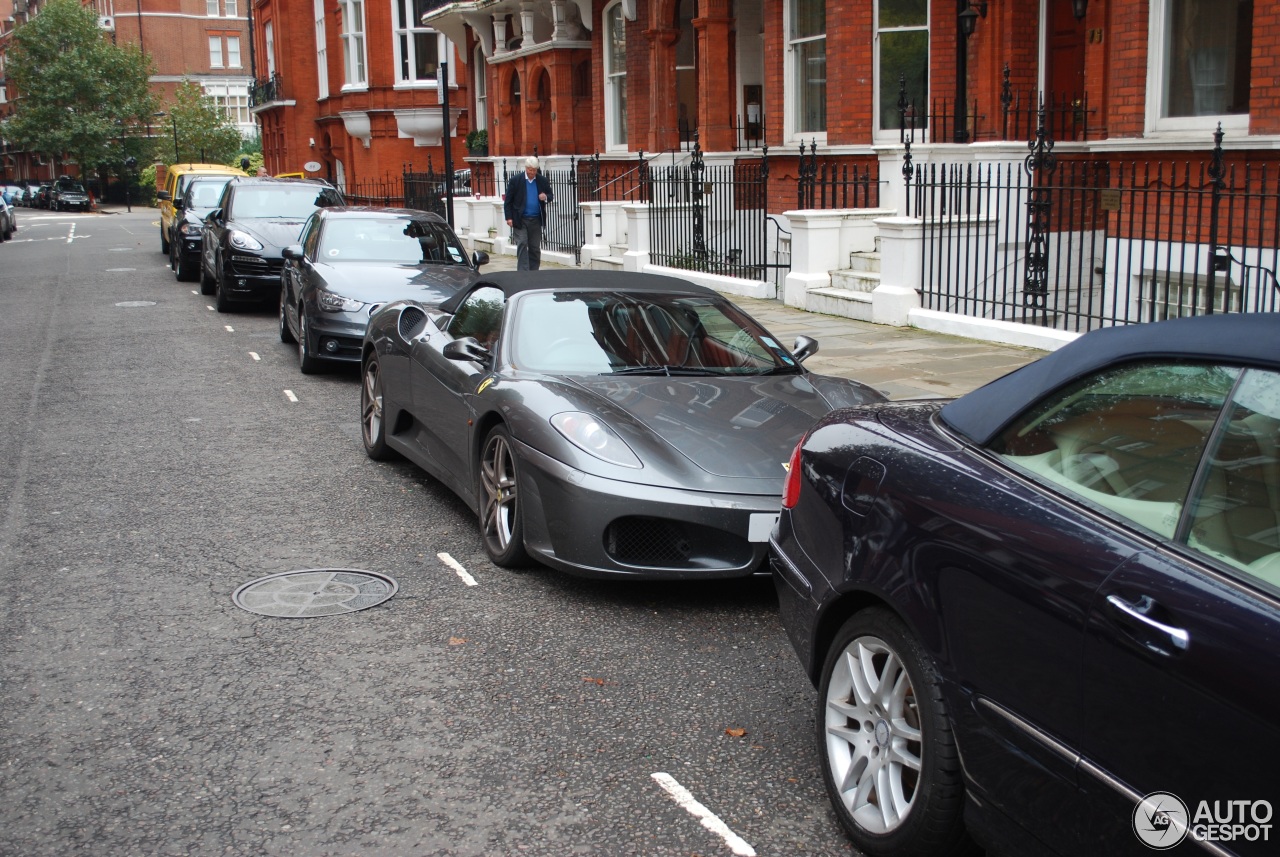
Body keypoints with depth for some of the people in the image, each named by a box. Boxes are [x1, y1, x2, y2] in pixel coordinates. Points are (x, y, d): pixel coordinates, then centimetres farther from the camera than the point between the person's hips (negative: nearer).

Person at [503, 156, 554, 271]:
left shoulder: (543, 180, 4)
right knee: (522, 244, -10)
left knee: (535, 248, 7)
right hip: (520, 220, -3)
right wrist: (509, 217, -9)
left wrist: (546, 197, -12)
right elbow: (508, 200, -1)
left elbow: (551, 196, 13)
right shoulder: (515, 180, -3)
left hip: (536, 220, 3)